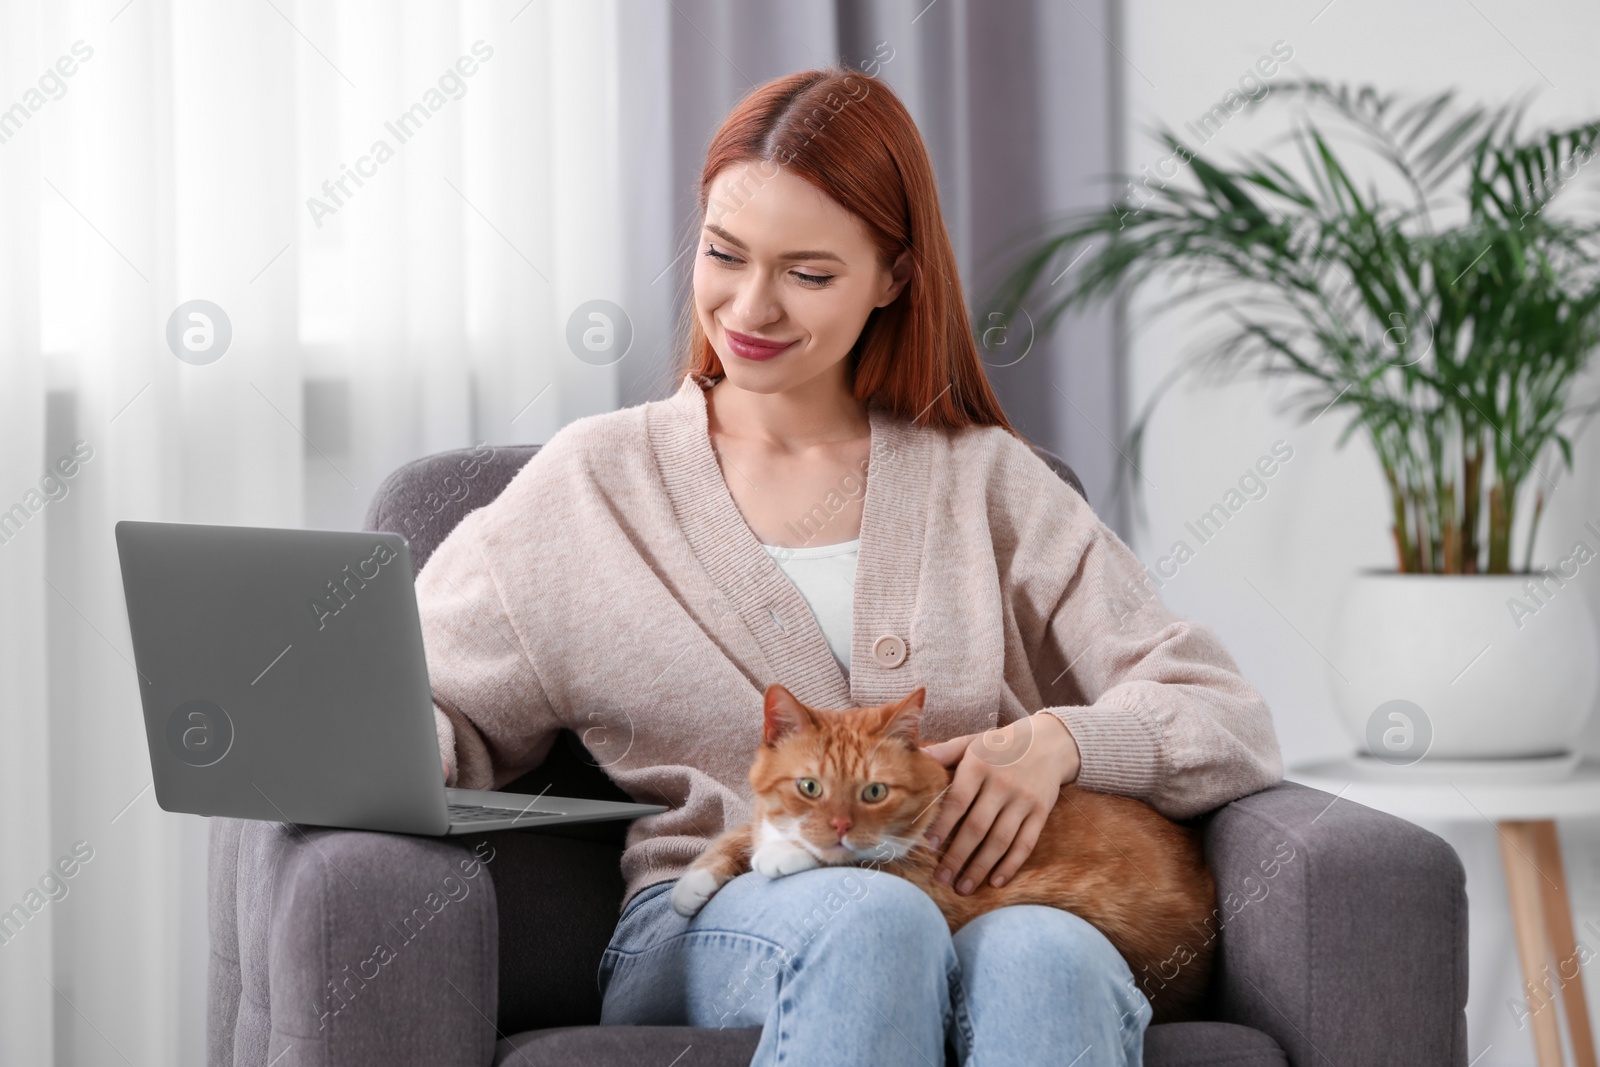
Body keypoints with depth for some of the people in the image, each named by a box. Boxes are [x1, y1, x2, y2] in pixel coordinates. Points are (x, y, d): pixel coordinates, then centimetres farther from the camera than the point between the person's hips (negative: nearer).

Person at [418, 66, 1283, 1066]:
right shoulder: (595, 485, 15)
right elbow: (442, 712, 16)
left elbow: (1230, 723, 11)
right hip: (706, 933, 0)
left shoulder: (987, 482, 16)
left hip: (986, 912, 1)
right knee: (870, 919, -38)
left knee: (1044, 957, -38)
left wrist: (1058, 740, -10)